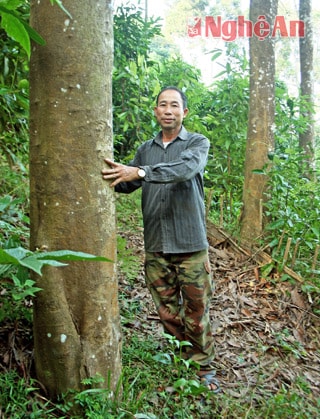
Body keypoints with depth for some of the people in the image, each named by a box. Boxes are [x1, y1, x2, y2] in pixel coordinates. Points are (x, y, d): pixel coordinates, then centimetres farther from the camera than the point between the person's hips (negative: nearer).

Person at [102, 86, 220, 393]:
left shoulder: (198, 143, 0)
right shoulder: (145, 149, 14)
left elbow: (185, 168, -22)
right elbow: (127, 184, 7)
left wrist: (141, 172, -34)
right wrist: (114, 175, -14)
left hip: (190, 244, -3)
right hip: (155, 245, 4)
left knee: (196, 310, 5)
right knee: (166, 309, 12)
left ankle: (203, 368, 24)